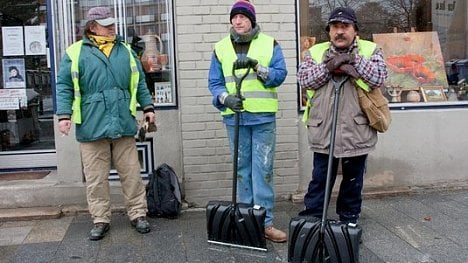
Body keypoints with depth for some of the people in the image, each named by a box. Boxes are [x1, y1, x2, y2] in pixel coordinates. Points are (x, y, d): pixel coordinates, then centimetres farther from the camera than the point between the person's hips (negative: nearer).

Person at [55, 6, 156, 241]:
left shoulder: (125, 51, 13)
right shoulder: (76, 53, 2)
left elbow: (139, 82, 17)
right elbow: (64, 86, 1)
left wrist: (148, 107, 11)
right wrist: (64, 115, -8)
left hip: (123, 125, 2)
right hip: (92, 127, -2)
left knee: (131, 173, 7)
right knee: (96, 178, 5)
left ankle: (138, 215, 18)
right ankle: (100, 220, 18)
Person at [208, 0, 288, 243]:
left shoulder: (270, 44, 5)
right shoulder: (221, 48, 9)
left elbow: (280, 75, -4)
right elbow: (214, 82, 6)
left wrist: (256, 66, -19)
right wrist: (225, 97, -14)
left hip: (263, 117, -1)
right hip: (235, 117, 2)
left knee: (263, 170, -2)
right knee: (242, 169, 8)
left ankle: (265, 222, 5)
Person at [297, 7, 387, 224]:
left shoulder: (370, 50, 5)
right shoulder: (316, 52, 8)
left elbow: (379, 78, -11)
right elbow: (303, 79, -6)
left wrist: (353, 59, -15)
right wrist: (328, 66, -17)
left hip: (357, 132, 0)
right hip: (323, 132, 0)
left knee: (353, 181, 14)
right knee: (319, 180, 6)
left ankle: (349, 222, 29)